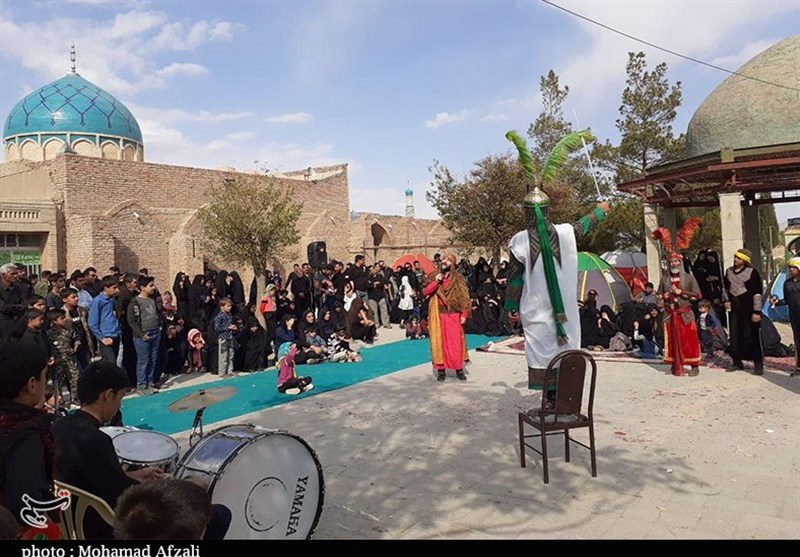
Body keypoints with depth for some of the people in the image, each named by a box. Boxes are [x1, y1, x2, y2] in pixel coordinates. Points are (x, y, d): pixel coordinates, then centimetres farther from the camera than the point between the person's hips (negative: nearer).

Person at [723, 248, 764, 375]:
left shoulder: (752, 272, -8)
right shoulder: (729, 271, 9)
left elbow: (757, 292, -11)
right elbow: (725, 287, 25)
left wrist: (757, 311, -15)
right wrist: (726, 300, 9)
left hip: (748, 308, -5)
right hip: (734, 308, 5)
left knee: (752, 337, -4)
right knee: (734, 336, 9)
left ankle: (758, 364, 4)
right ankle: (737, 361, 20)